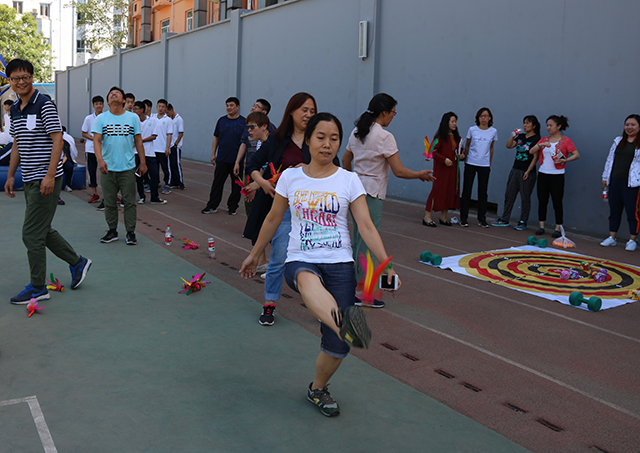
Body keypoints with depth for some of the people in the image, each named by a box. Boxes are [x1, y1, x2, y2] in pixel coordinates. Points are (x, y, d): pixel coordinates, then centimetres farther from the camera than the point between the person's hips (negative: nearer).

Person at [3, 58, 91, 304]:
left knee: (31, 233, -6)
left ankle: (37, 287, 6)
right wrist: (11, 176, 16)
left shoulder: (44, 105, -11)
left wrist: (49, 176, -22)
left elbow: (57, 140, -16)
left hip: (46, 179, -8)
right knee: (43, 231, 15)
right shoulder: (15, 109, 13)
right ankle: (78, 262, 32)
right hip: (30, 180, 9)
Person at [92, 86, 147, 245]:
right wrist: (100, 159, -21)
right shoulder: (101, 118, 3)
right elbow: (96, 141, -5)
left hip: (128, 167, 0)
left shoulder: (133, 117, 6)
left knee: (129, 202, 2)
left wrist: (143, 162, 5)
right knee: (110, 202, 8)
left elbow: (138, 141, 8)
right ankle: (112, 231, 20)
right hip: (108, 168, 0)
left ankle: (131, 232, 12)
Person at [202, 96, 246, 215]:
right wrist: (213, 154, 9)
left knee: (236, 184, 6)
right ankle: (212, 206, 11)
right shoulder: (221, 120, 9)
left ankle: (233, 206, 18)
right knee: (217, 182, 4)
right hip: (221, 159, 3)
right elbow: (216, 138, 14)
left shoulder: (244, 122, -1)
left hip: (237, 160, -2)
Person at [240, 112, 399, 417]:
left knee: (336, 347, -6)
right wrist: (254, 254, 25)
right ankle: (345, 327, -69)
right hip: (300, 261, 0)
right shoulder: (290, 177, 6)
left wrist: (386, 264, -15)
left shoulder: (349, 180, 3)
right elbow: (273, 219, 18)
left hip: (339, 264, 1)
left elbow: (366, 226, -3)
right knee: (307, 279, -41)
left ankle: (318, 388, 24)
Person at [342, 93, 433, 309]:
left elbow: (345, 161, 18)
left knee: (357, 240, 17)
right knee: (367, 243, 0)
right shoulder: (384, 137, -15)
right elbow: (399, 171, -17)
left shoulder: (356, 132, 9)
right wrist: (421, 175, -1)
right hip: (371, 194, -8)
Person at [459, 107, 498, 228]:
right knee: (467, 191, 0)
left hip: (484, 165, 1)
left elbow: (491, 148, 13)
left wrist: (489, 163, 13)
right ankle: (463, 218, 8)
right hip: (471, 163, -1)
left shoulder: (493, 131, 4)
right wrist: (463, 155, -4)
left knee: (483, 192, 5)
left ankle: (482, 219, 15)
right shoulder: (472, 130, 0)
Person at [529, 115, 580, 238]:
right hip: (543, 174, 4)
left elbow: (577, 155, -6)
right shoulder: (544, 139, 11)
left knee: (557, 202, -1)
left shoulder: (565, 140, -1)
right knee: (542, 201, 6)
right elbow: (531, 151, 2)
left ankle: (558, 228, 6)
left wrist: (565, 160, -21)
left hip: (557, 175, -4)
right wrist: (541, 144, -14)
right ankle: (541, 226, 16)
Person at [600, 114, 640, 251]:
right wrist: (605, 177, 18)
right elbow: (610, 159, 19)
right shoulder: (618, 141, 13)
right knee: (614, 210, 9)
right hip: (615, 181, 5)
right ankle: (612, 238, 18)